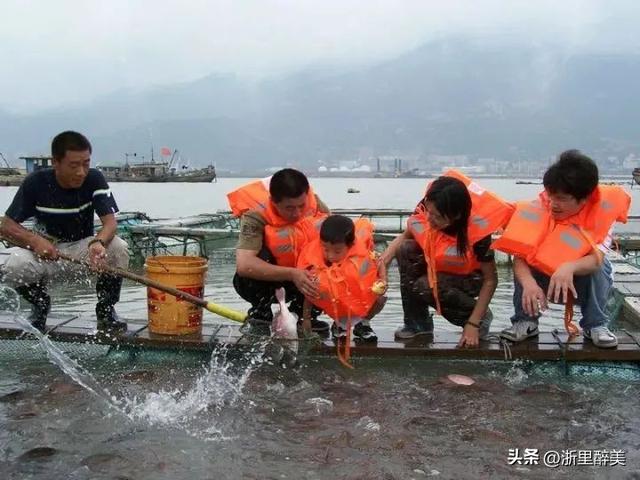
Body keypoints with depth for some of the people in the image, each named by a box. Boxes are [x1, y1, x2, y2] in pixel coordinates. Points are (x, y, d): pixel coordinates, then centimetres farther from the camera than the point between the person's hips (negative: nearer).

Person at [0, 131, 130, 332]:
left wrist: (98, 242, -46)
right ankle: (40, 304, 4)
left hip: (83, 249, 0)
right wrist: (35, 240, -32)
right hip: (46, 251, 0)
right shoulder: (36, 182, -14)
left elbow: (110, 221, -22)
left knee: (119, 248, -30)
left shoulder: (94, 179, -14)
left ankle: (105, 309, -5)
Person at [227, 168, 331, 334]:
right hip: (262, 282, -3)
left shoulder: (313, 203, -18)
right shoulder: (256, 214, -30)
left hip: (303, 276, 4)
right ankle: (260, 316, -9)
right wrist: (291, 274, -46)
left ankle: (301, 313, 3)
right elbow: (243, 265, -40)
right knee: (261, 255, -34)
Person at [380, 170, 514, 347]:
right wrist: (383, 261, -25)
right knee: (406, 249, -24)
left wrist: (473, 324, -26)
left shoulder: (477, 232, -34)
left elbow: (490, 280, -23)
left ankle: (479, 317, -4)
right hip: (438, 267, 5)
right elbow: (404, 237, -6)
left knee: (423, 287, -31)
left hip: (469, 278, -5)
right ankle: (417, 323, -10)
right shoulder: (424, 214, -25)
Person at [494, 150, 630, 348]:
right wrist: (528, 283, -52)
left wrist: (570, 268, -57)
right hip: (544, 282, 1)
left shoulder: (601, 213, -22)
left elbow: (597, 259, -35)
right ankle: (525, 322, -14)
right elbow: (519, 257, -31)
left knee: (599, 265, -30)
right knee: (526, 260, -27)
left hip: (584, 285, 0)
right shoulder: (539, 210, -22)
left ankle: (596, 325, -13)